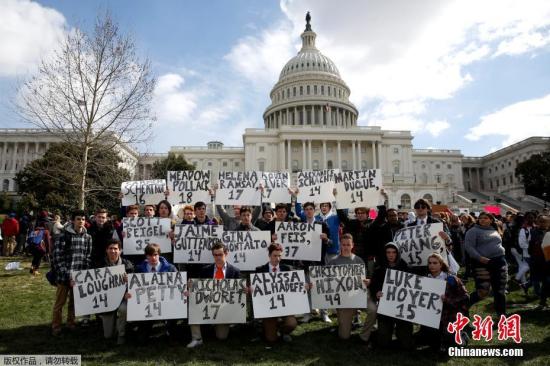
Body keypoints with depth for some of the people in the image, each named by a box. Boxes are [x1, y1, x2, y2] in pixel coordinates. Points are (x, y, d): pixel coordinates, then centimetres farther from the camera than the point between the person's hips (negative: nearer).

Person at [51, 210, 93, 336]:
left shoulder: (88, 237, 4)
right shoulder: (64, 235, -10)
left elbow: (88, 257, 7)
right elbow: (57, 257, -12)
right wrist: (67, 275, -15)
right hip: (65, 276, -4)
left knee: (75, 301, 15)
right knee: (60, 302, 8)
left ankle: (71, 323, 31)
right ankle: (56, 327, 23)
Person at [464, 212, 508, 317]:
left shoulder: (495, 230, 15)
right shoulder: (473, 231, -6)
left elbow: (499, 244, 26)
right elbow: (468, 246, -14)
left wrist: (503, 256, 12)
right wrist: (479, 257, -23)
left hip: (499, 261, 6)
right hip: (482, 263, -6)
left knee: (500, 291, 12)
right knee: (482, 292, -9)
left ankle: (501, 314, 25)